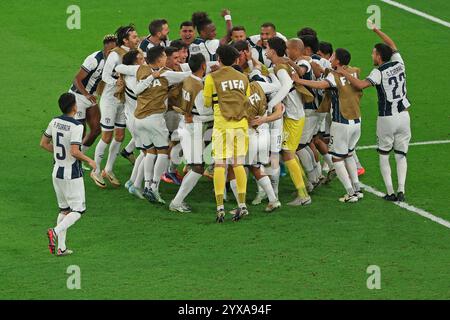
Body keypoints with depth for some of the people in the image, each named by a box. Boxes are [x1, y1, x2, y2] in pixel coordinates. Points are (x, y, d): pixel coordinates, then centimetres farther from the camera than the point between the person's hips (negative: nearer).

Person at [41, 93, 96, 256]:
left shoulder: (54, 122, 1)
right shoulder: (76, 126, -19)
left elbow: (43, 143, 10)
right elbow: (74, 152, -26)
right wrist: (89, 160, -10)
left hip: (57, 172, 7)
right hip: (72, 174, -7)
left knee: (64, 209, 15)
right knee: (78, 210, 4)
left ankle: (61, 247, 11)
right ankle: (56, 231, -19)